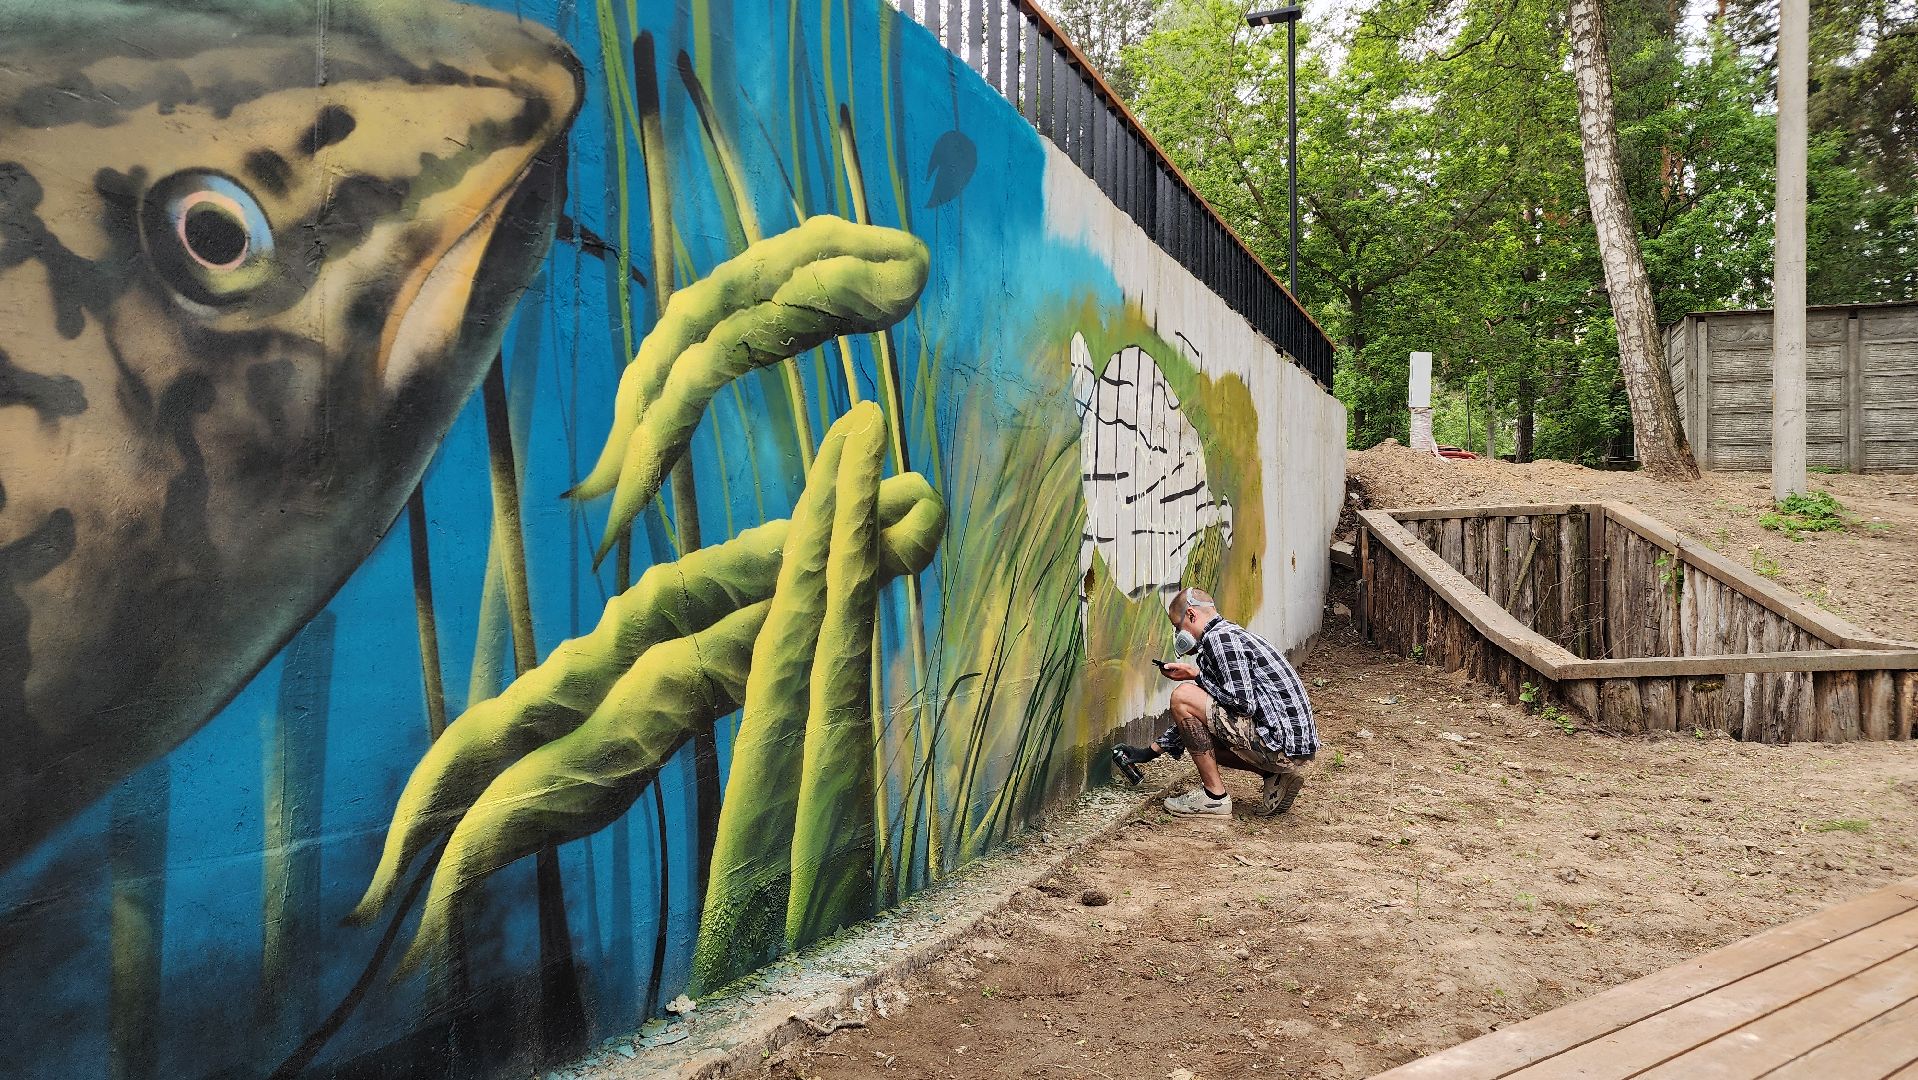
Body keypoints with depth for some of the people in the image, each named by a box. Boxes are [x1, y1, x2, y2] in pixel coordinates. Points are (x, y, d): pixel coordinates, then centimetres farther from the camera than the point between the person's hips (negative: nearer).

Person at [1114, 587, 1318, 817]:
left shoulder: (1219, 638, -11)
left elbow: (1243, 704, -21)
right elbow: (1195, 720, 26)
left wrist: (1196, 676, -7)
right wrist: (1150, 751, 26)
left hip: (1284, 743, -11)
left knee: (1183, 696, -12)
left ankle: (1214, 796, -5)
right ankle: (1277, 777, 12)